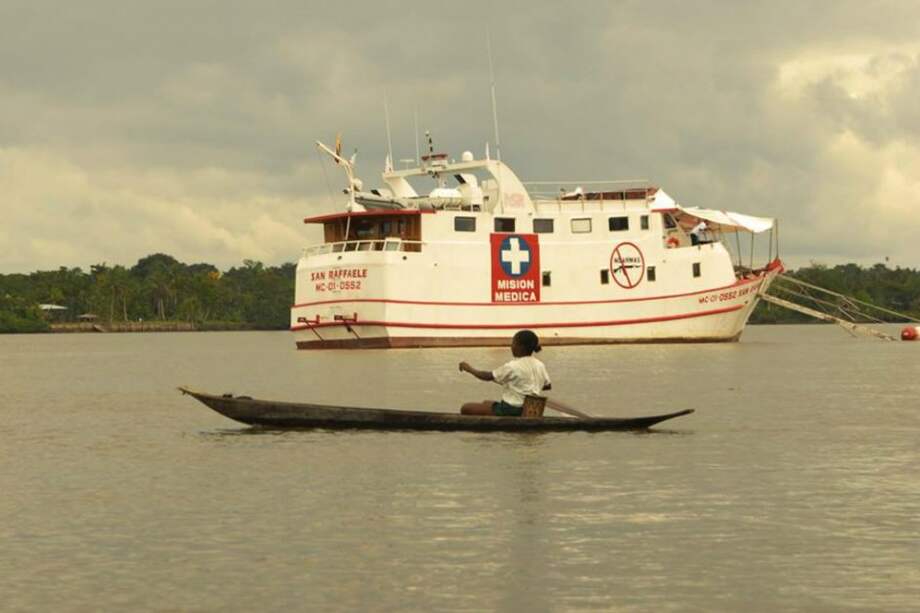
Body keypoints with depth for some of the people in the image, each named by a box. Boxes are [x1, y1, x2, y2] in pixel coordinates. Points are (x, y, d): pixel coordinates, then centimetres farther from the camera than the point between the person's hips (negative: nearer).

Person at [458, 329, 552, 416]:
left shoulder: (512, 367, -18)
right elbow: (548, 386, 13)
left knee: (466, 408, -2)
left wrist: (470, 369, 4)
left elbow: (488, 376, -11)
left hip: (510, 411, -9)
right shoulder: (540, 365, 1)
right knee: (486, 403, 34)